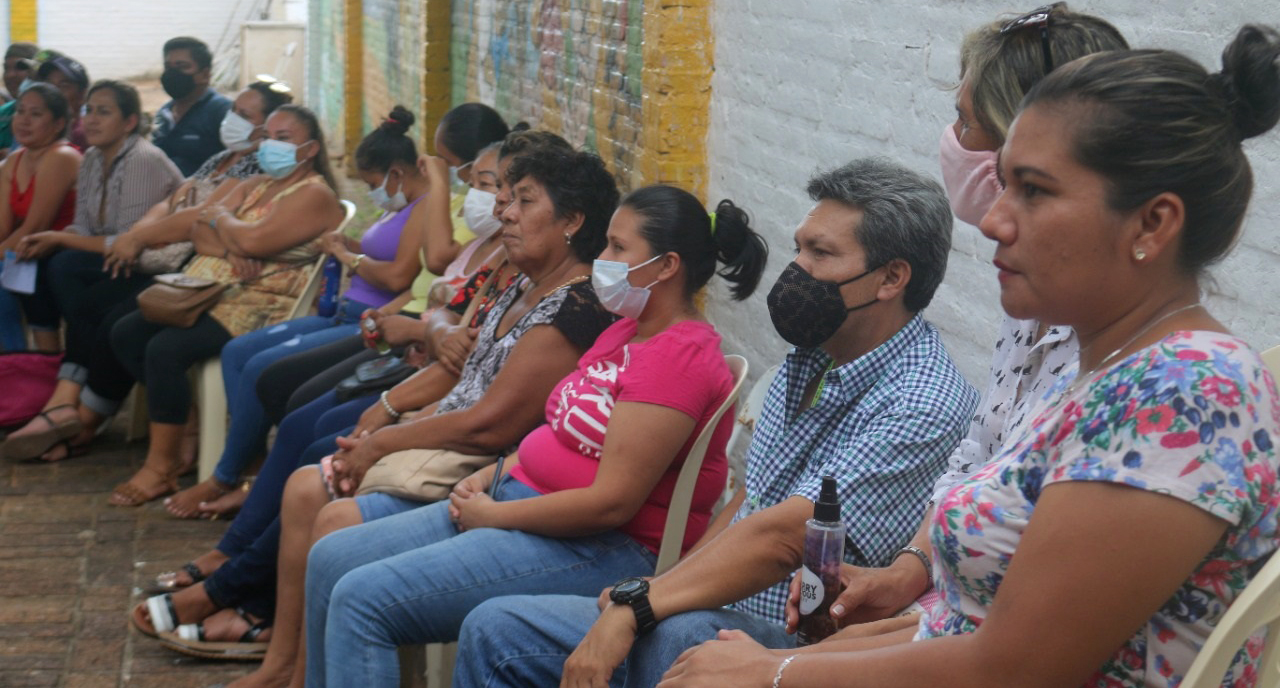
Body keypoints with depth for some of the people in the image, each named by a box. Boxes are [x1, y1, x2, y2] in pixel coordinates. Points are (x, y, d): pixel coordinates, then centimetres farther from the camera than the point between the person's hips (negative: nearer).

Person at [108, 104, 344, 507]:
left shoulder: (315, 194, -8)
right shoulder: (255, 186, 21)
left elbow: (255, 240, -21)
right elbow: (200, 230, 11)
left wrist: (223, 219, 0)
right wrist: (227, 248, -12)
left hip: (261, 306, -10)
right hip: (210, 291, 10)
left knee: (165, 349, -26)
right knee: (126, 334, -4)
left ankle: (161, 466, -14)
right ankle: (181, 424, 5)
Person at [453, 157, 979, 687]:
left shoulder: (922, 405, -18)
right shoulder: (808, 364, 13)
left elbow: (780, 538, -25)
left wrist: (633, 609, -24)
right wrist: (659, 589, 7)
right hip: (718, 608, 9)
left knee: (680, 634, -41)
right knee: (495, 628, 1)